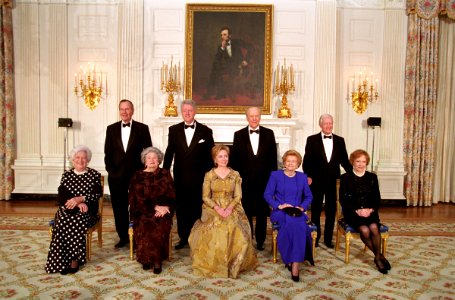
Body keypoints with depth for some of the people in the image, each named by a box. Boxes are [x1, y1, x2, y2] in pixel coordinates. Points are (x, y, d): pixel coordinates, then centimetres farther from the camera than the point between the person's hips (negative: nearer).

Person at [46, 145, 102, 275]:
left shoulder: (94, 175, 6)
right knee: (63, 220, -30)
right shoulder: (66, 175, 13)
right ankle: (63, 261, -23)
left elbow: (97, 194, -4)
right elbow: (62, 194, 0)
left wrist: (80, 199, -20)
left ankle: (75, 259, -22)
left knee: (77, 220, -33)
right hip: (68, 208, 2)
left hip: (87, 210, -2)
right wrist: (77, 203, -17)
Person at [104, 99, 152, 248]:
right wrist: (110, 170, -2)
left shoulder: (142, 128, 0)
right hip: (116, 175, 3)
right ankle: (123, 237, 24)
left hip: (136, 175, -2)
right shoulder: (111, 129, 8)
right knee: (119, 208, 10)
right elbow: (108, 153, 8)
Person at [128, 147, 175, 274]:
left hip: (163, 209, 0)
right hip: (143, 210, 0)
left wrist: (165, 207, -13)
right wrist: (155, 207, -14)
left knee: (160, 224, -29)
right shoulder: (138, 176, 7)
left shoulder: (165, 174, 11)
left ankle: (156, 259, -18)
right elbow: (138, 198, -2)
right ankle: (146, 258, -13)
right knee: (144, 224, -29)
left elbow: (171, 195, 6)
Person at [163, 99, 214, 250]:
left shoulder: (205, 131, 0)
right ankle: (183, 237, 23)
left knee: (197, 208, 5)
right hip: (180, 177, 2)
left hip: (199, 177, -2)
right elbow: (169, 153, 8)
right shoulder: (174, 130, 6)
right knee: (181, 208, 9)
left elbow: (210, 155, 1)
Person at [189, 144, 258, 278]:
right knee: (214, 231, -27)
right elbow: (205, 197, 1)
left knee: (236, 231, -25)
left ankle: (234, 264, -6)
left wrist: (229, 208, -15)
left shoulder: (235, 175, 8)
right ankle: (213, 265, -9)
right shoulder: (209, 175, 5)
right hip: (213, 209, 0)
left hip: (231, 209, 1)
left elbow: (238, 196, 3)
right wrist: (217, 208, -15)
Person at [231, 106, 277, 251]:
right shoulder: (239, 135, 2)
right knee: (246, 212, 8)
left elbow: (273, 157, 3)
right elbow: (234, 158, 3)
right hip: (245, 179, 0)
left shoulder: (269, 133, 3)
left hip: (264, 179, 1)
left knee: (262, 212, 10)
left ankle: (260, 241, 24)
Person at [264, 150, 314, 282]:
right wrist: (279, 205, -14)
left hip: (297, 212, 2)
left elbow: (309, 196, 15)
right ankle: (291, 260, -22)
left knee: (300, 226, -33)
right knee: (293, 223, -35)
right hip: (280, 212, -2)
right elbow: (267, 194, 0)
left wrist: (302, 207, -4)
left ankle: (295, 263, -28)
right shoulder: (275, 175, 5)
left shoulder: (302, 177, 14)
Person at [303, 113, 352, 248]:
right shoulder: (312, 140, -1)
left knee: (331, 211, 9)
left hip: (333, 181, 2)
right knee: (316, 210, 10)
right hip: (316, 181, -2)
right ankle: (315, 238, 23)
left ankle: (328, 238, 23)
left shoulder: (339, 140, 7)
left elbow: (344, 160, 8)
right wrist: (308, 176, -11)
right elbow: (306, 160, -2)